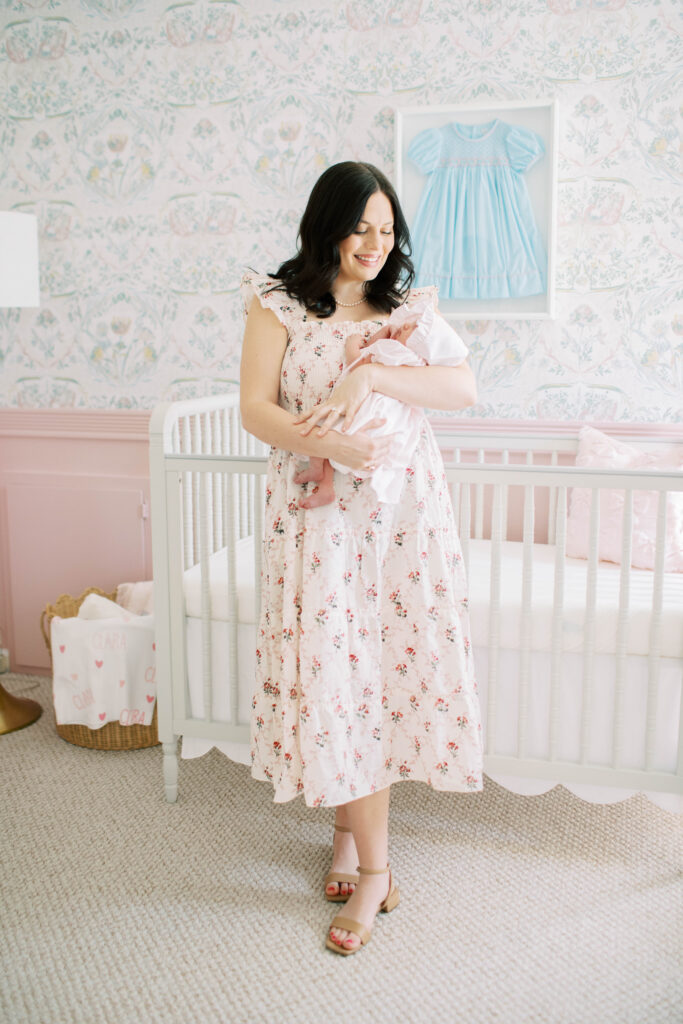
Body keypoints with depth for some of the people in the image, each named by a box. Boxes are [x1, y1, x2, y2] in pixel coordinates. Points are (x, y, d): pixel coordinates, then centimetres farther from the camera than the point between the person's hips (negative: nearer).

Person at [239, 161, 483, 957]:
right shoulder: (278, 304, 3)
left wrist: (369, 375, -19)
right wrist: (331, 445, -23)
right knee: (335, 675, -3)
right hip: (319, 515, -2)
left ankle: (350, 827, 27)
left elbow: (464, 389, -6)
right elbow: (255, 409, -7)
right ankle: (374, 871, 11)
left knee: (390, 667, 5)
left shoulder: (408, 306, 10)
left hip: (407, 511, 3)